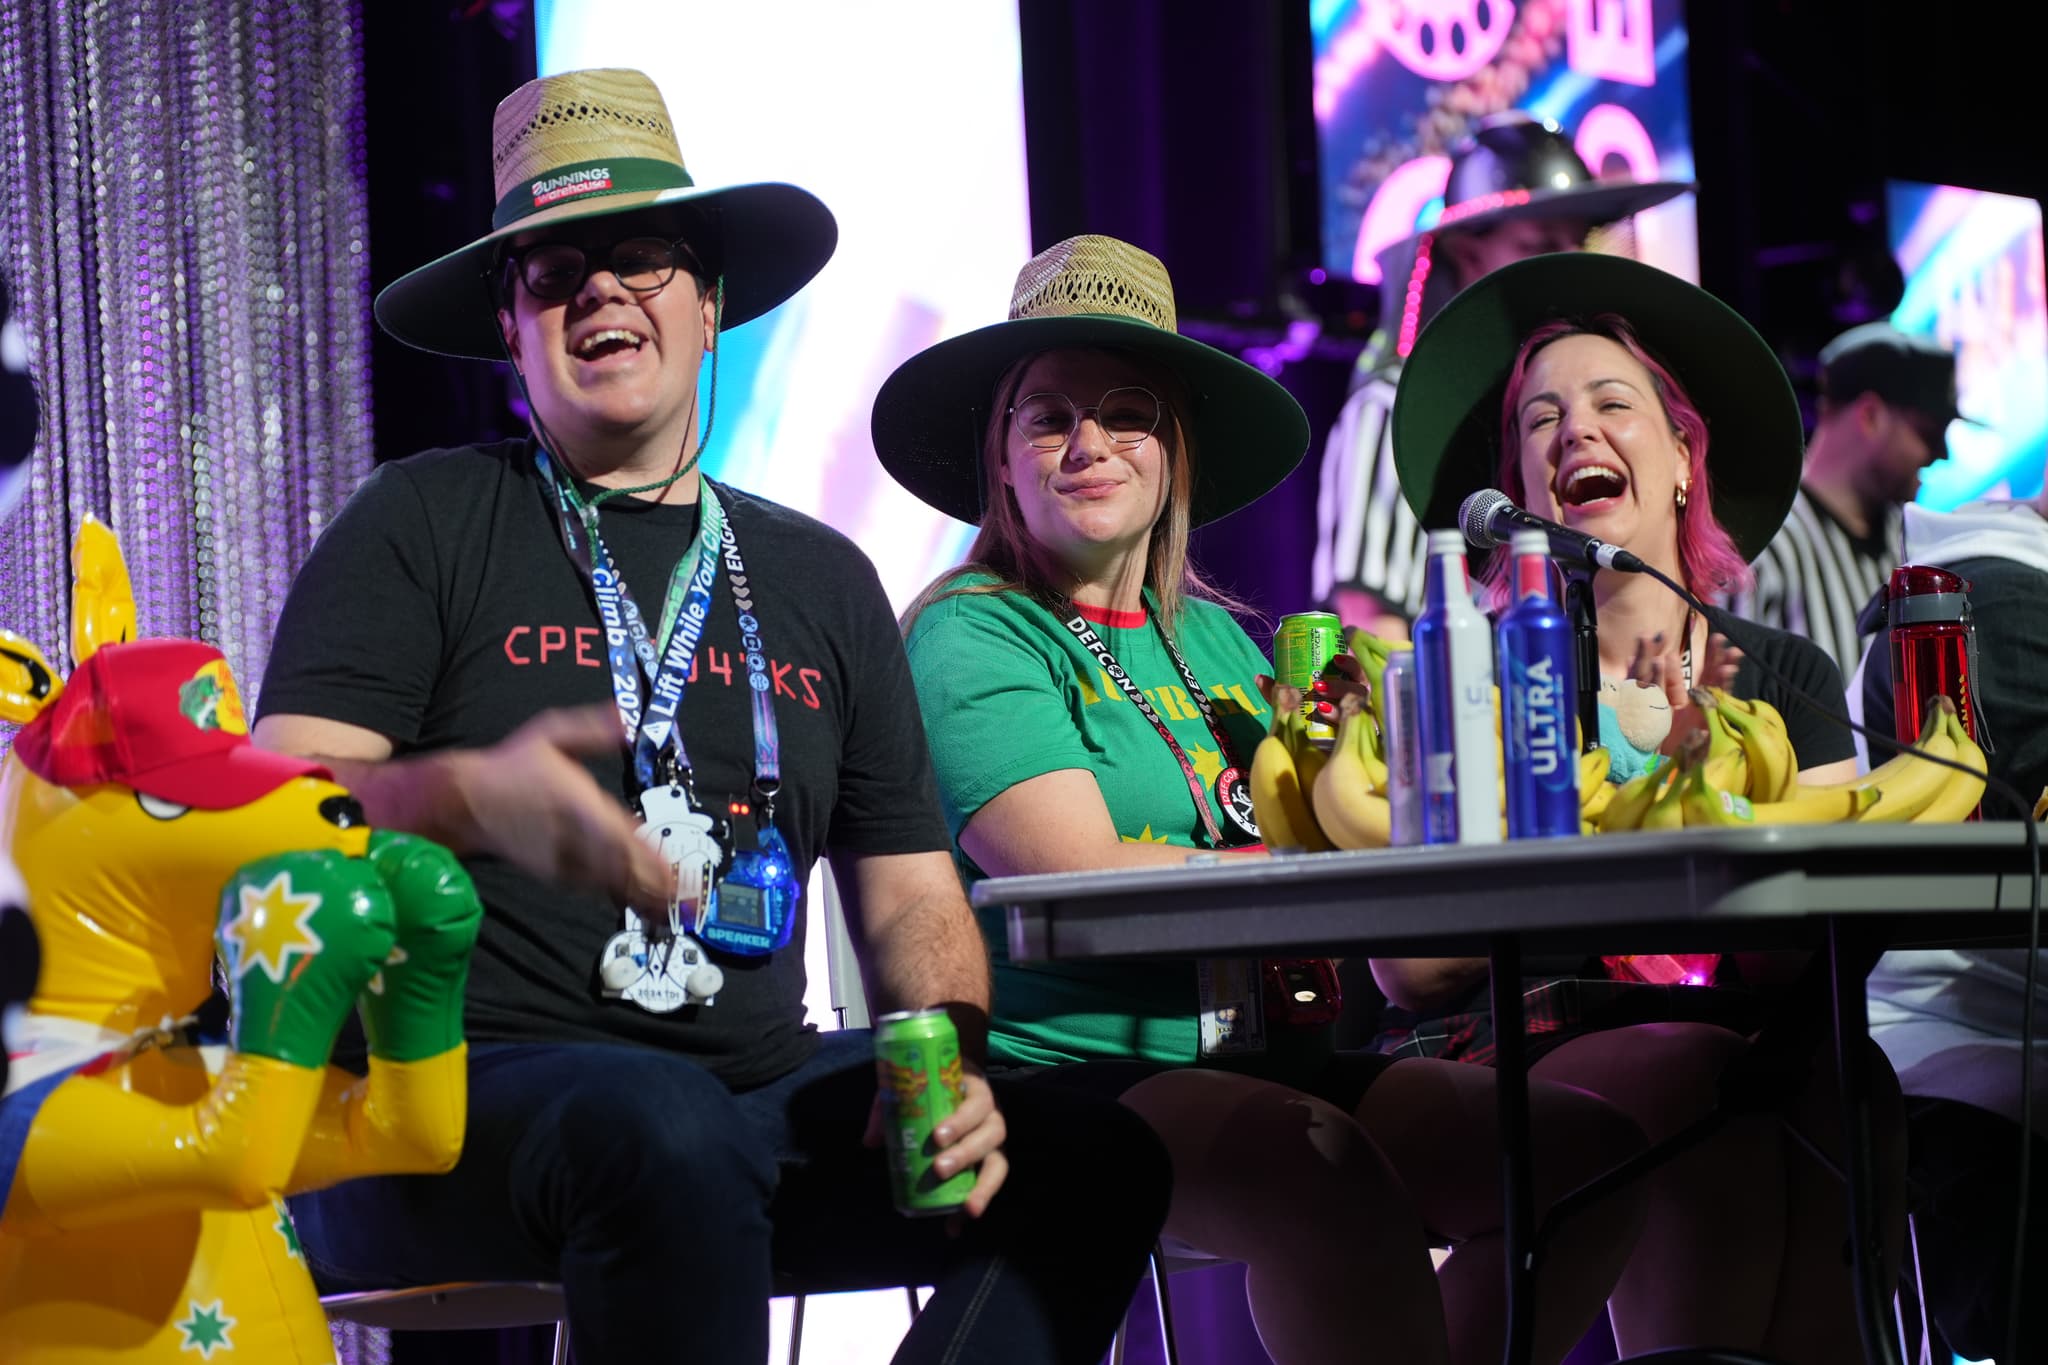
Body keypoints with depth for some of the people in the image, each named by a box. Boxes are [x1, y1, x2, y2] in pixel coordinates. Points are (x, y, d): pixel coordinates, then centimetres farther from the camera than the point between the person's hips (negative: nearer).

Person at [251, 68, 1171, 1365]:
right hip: (462, 1091, -4)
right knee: (664, 1124, -39)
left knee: (1091, 1154, -20)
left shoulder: (821, 579, 22)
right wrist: (472, 800, -25)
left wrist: (949, 1064, -3)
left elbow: (910, 894, 20)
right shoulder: (425, 522, 8)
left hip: (756, 1089, 5)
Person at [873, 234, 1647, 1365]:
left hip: (1246, 1058, 7)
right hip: (1059, 1071, -7)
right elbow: (1077, 876, -15)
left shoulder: (1211, 638, 20)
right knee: (1326, 1170, -35)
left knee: (1581, 1145, -10)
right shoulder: (971, 636, -2)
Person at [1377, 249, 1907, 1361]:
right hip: (1513, 1053, -2)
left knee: (1843, 1089, -32)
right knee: (1698, 1087, -34)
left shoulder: (1787, 678, 16)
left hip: (1750, 1041, 3)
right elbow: (1408, 969, -4)